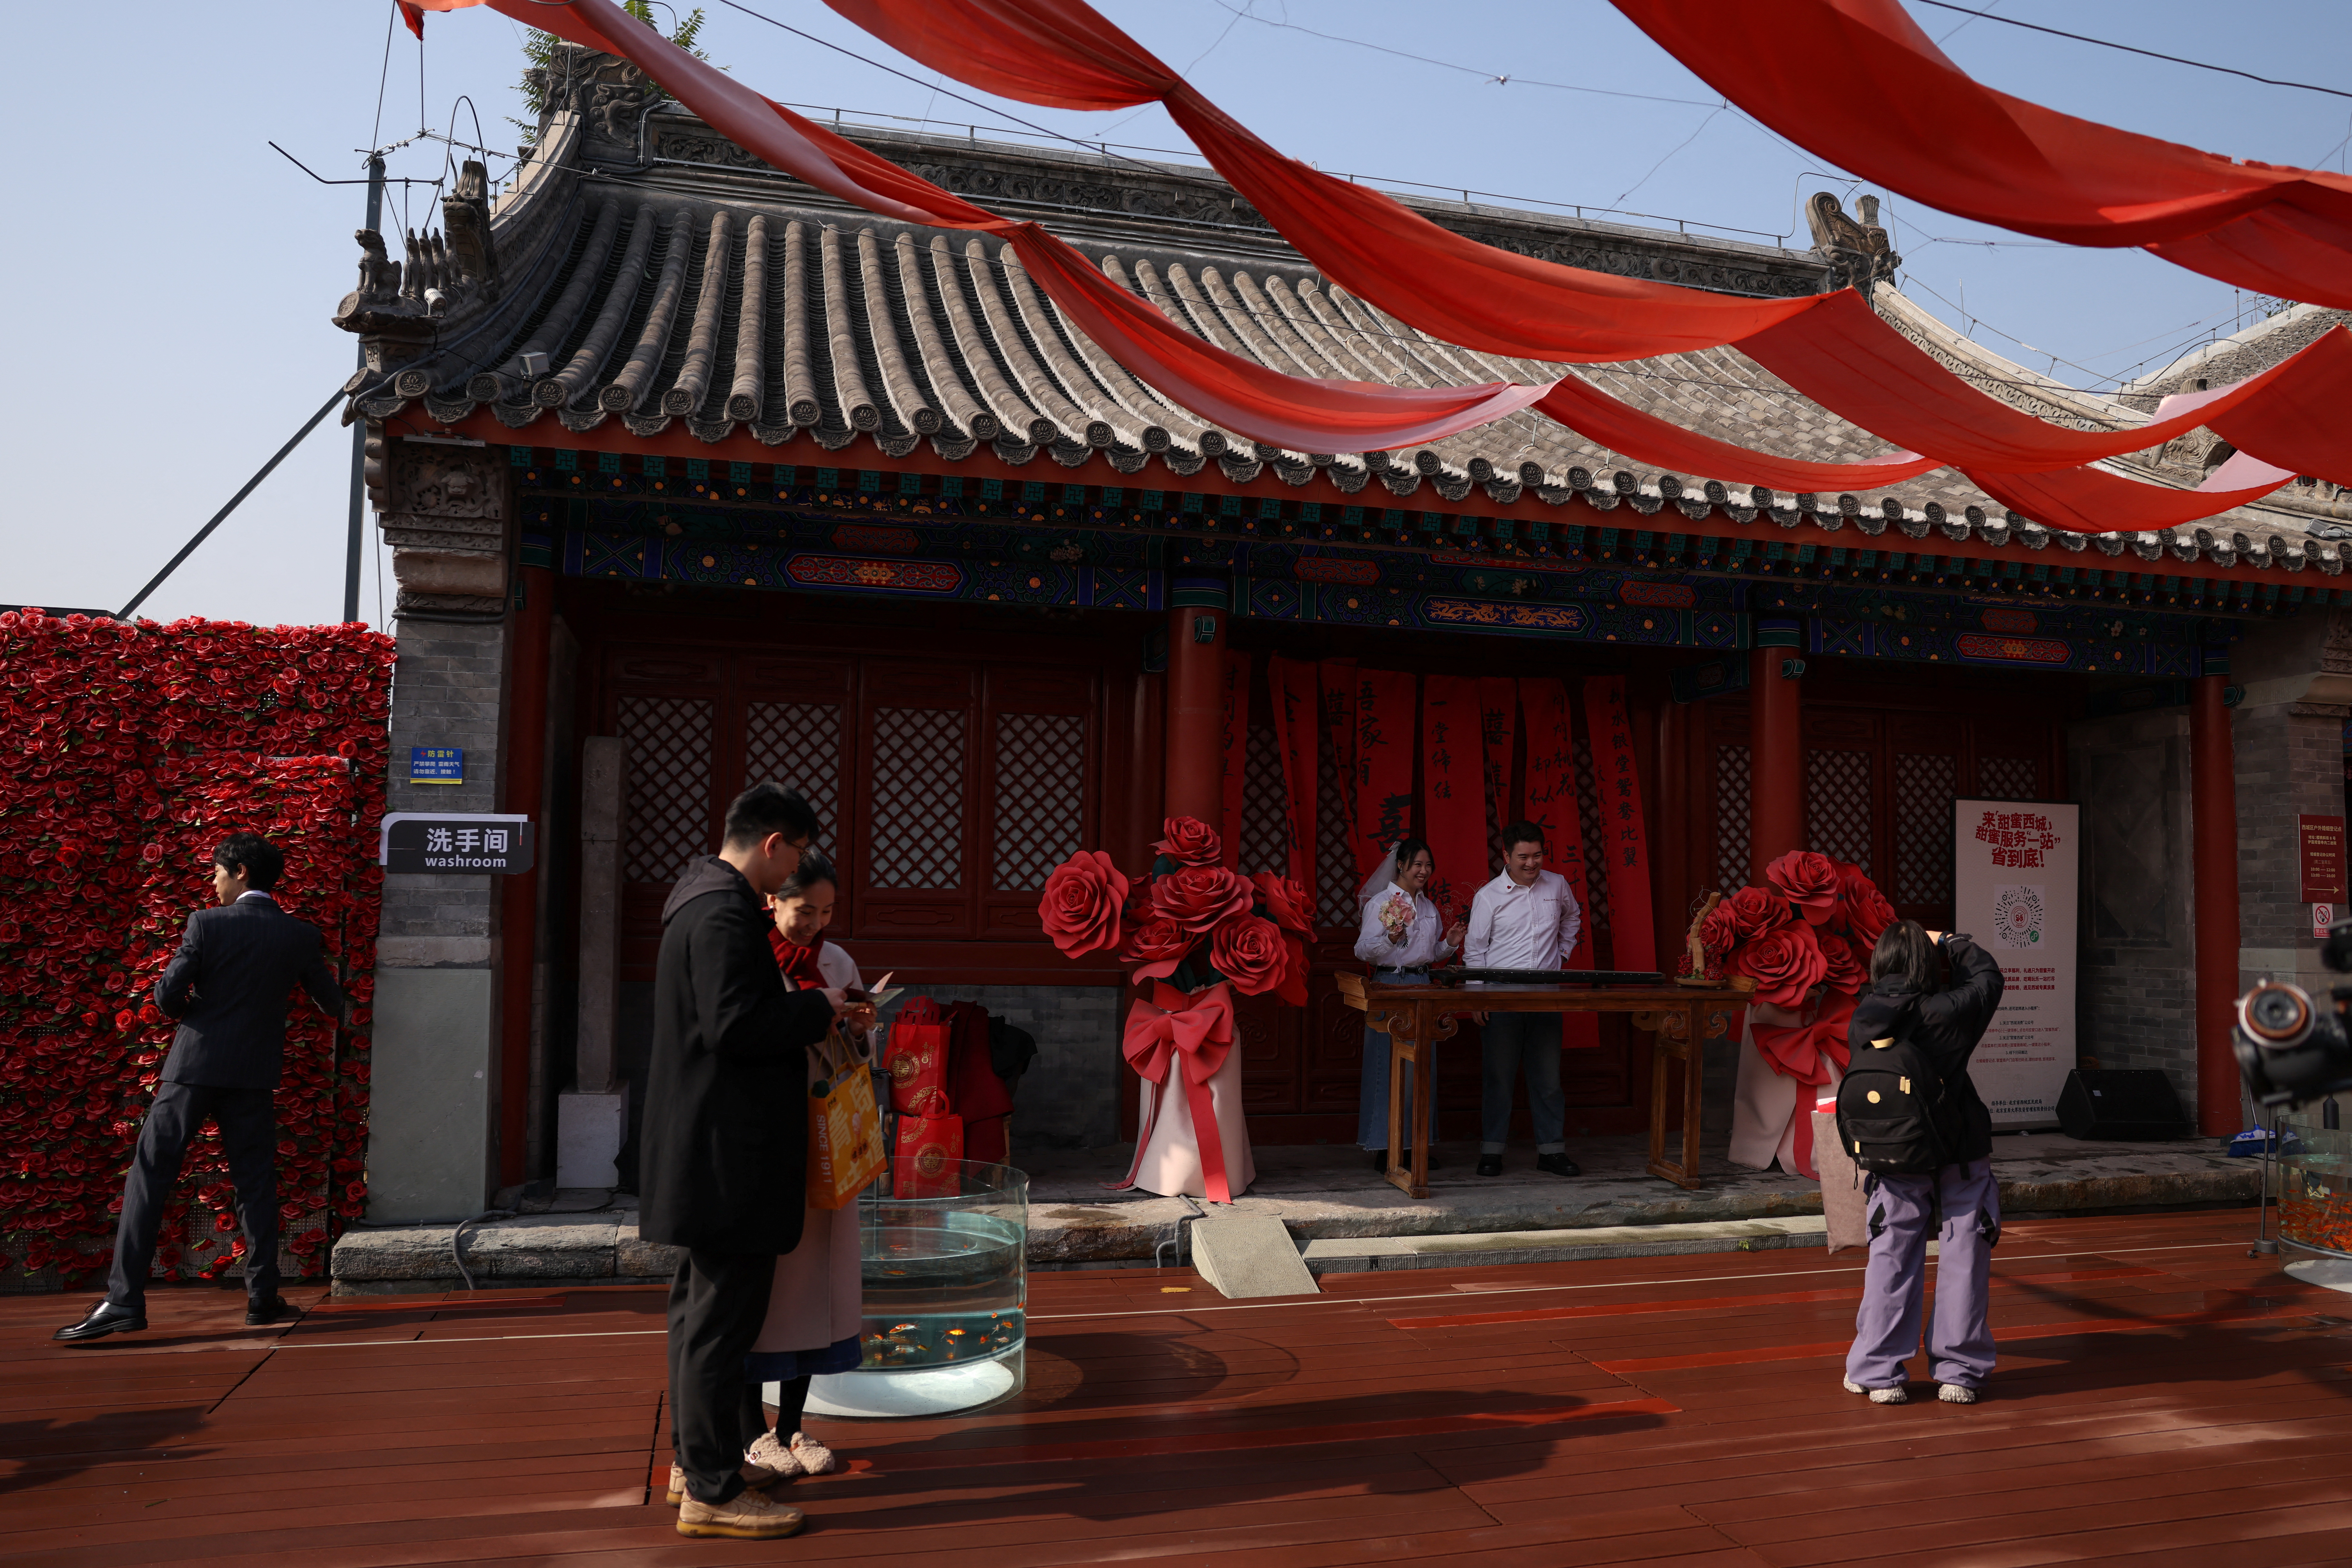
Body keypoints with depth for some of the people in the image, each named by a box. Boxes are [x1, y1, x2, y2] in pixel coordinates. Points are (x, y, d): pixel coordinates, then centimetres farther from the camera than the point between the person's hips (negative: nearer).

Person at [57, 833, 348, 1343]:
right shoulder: (301, 936, 2)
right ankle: (262, 1295, 12)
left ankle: (124, 1299, -3)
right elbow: (332, 1003, 13)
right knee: (256, 1183, 11)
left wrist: (193, 1013, 13)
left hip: (195, 1066, -3)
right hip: (253, 1075, 3)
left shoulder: (207, 924, -7)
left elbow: (167, 995, -9)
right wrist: (343, 1012, 37)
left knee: (149, 1178, 2)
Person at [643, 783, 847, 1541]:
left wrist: (801, 1009, 13)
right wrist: (817, 1008, -14)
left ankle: (699, 1455, 32)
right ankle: (712, 1491, 7)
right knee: (723, 1314, -3)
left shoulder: (703, 901, 13)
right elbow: (735, 1025, -27)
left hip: (707, 1147, 11)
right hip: (728, 1147, -11)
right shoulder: (724, 913, -20)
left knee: (705, 1303, 19)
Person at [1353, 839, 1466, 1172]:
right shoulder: (1380, 903, -5)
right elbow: (1363, 950, -9)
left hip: (1422, 987, 6)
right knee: (1388, 1065, -5)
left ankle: (1419, 1141, 15)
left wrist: (1449, 944, 4)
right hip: (1390, 985, -6)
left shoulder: (1429, 907, 15)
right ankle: (1385, 1147, 1)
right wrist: (1390, 939, -26)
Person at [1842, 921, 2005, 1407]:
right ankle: (1958, 1371, 15)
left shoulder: (1861, 1023, -5)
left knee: (1891, 1261, 8)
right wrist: (1949, 941, 17)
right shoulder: (1944, 1013, -15)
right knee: (1963, 1262, 9)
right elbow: (1987, 977, 4)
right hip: (1961, 1156, -2)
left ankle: (1878, 1371, 10)